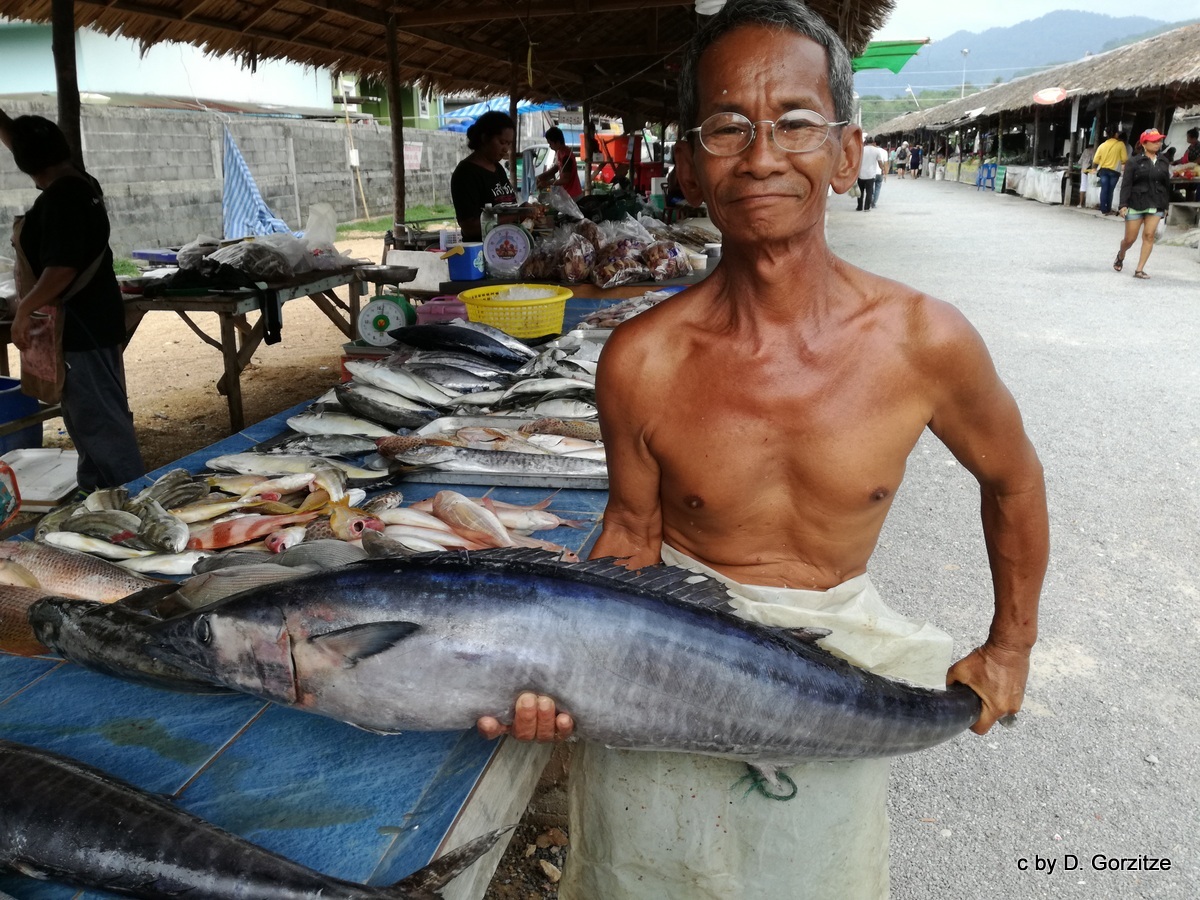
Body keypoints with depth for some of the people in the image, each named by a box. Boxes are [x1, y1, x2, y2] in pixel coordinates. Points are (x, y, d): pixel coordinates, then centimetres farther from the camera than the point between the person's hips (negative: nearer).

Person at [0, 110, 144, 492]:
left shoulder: (59, 197, -20)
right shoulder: (78, 182, 8)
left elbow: (62, 268, -26)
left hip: (79, 325, -10)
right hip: (89, 320, 10)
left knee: (98, 417, -6)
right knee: (86, 413, 18)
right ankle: (96, 490, 28)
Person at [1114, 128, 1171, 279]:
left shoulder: (1164, 162, 8)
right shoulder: (1135, 162, -4)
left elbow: (1167, 184, 12)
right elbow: (1126, 184, -7)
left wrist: (1166, 206, 11)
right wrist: (1123, 204, -16)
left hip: (1156, 205, 3)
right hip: (1136, 203, -3)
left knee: (1149, 235, -8)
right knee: (1130, 238, 2)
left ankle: (1139, 269, -4)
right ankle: (1120, 256, 35)